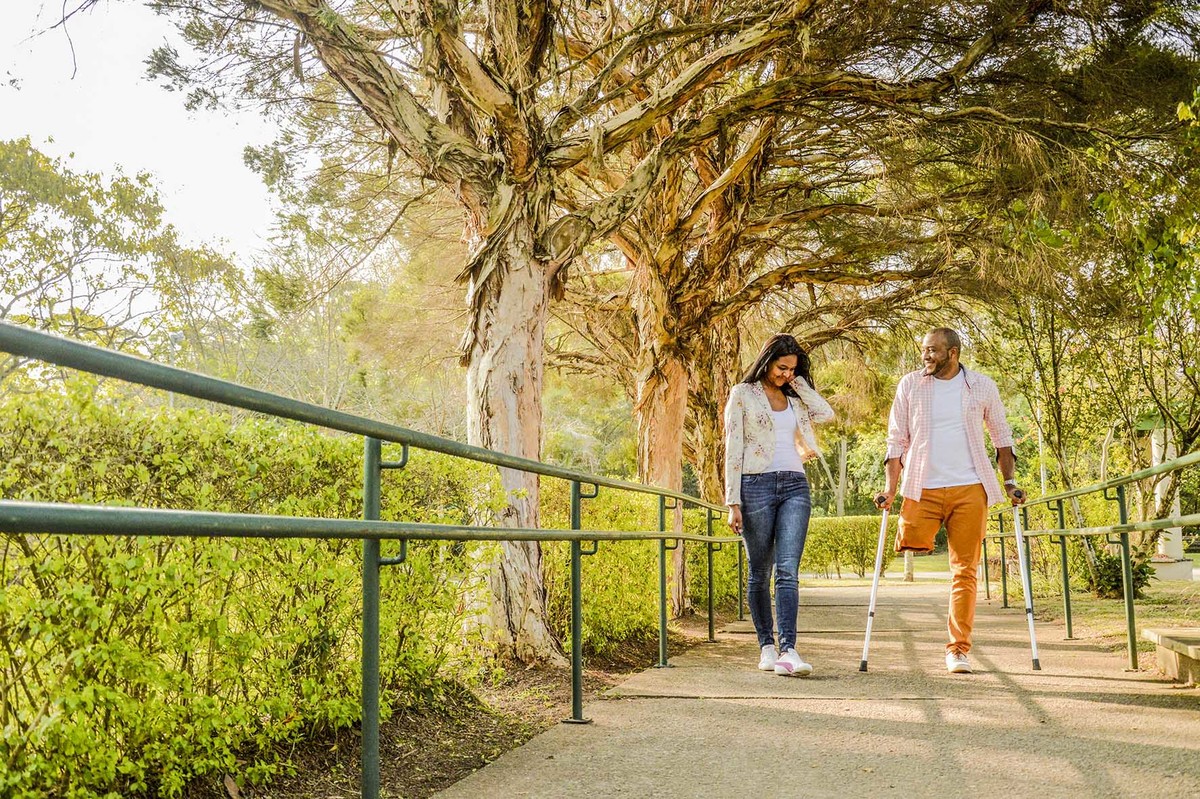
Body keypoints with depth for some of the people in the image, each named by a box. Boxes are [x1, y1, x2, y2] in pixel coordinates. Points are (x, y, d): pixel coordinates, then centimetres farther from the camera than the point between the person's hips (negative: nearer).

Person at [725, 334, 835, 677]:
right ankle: (766, 646, 16)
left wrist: (798, 382, 6)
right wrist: (733, 503, -7)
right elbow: (733, 450, -1)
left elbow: (826, 413, 1)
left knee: (788, 569, -10)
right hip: (756, 485, -3)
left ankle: (788, 650, -16)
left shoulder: (794, 398, 18)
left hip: (794, 486, 3)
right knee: (760, 571, 5)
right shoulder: (742, 394, 4)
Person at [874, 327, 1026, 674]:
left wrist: (1010, 482, 7)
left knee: (965, 571, 1)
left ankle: (958, 649, 9)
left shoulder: (982, 386, 6)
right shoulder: (910, 385, 4)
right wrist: (890, 489, -3)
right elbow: (896, 440, 5)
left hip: (970, 489, 0)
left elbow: (1001, 437, 16)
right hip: (922, 489, 0)